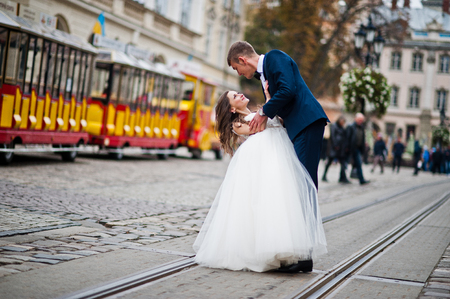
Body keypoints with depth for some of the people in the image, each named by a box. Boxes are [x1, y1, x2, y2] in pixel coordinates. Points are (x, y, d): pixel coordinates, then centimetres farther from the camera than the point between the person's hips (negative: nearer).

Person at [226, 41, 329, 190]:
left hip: (308, 122, -10)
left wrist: (263, 112, -7)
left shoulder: (275, 57, -4)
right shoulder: (262, 74, 24)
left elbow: (288, 90, -17)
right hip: (296, 126, 10)